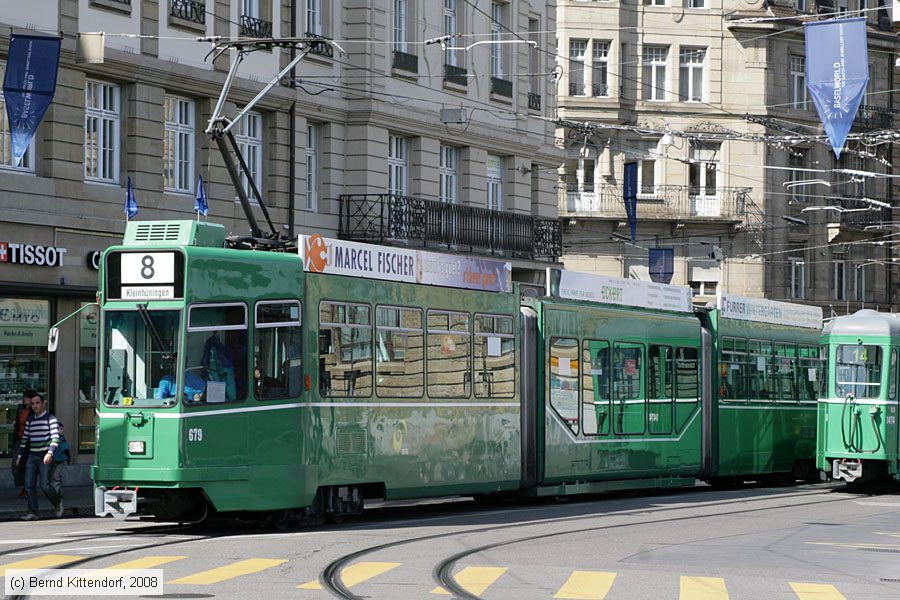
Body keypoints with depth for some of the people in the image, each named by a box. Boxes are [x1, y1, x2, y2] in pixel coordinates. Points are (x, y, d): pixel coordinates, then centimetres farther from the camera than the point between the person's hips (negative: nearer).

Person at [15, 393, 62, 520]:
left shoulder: (51, 419, -2)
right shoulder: (30, 420, 15)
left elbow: (55, 438, -11)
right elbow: (25, 438, 22)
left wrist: (50, 453, -25)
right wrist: (19, 455, 15)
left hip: (44, 457, -6)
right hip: (32, 456, 6)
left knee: (44, 485, -10)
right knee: (29, 485, -6)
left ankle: (57, 503, 17)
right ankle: (33, 513, -4)